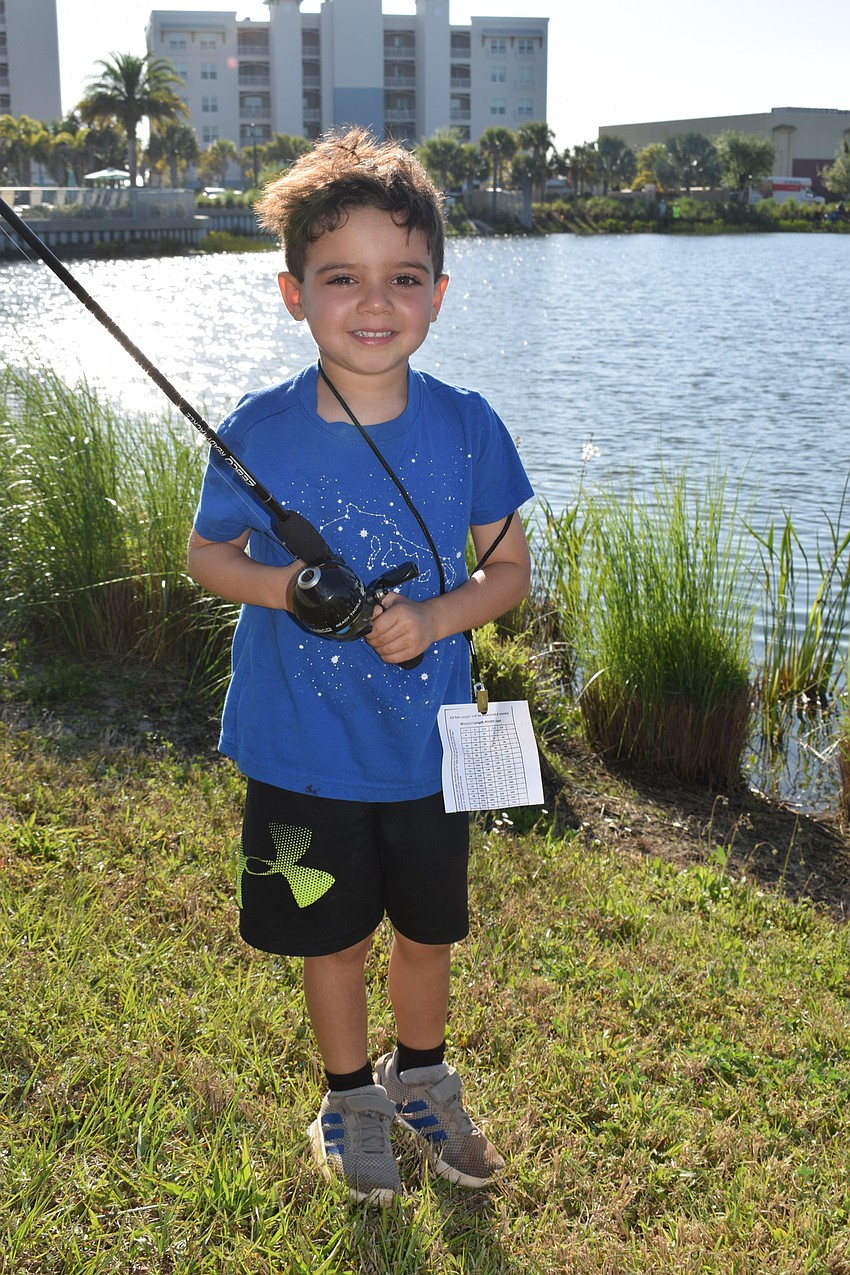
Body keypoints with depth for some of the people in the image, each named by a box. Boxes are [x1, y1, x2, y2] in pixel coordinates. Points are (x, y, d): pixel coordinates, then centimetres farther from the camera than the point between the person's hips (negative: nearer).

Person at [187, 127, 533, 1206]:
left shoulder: (465, 427, -11)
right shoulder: (257, 431, -13)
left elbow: (510, 568, -1)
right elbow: (206, 553, 1)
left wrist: (435, 615, -21)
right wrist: (282, 587, -20)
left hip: (428, 743, 1)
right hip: (301, 751, -1)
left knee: (427, 930, 19)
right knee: (331, 939, 16)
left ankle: (423, 1077, 47)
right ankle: (350, 1096, 43)